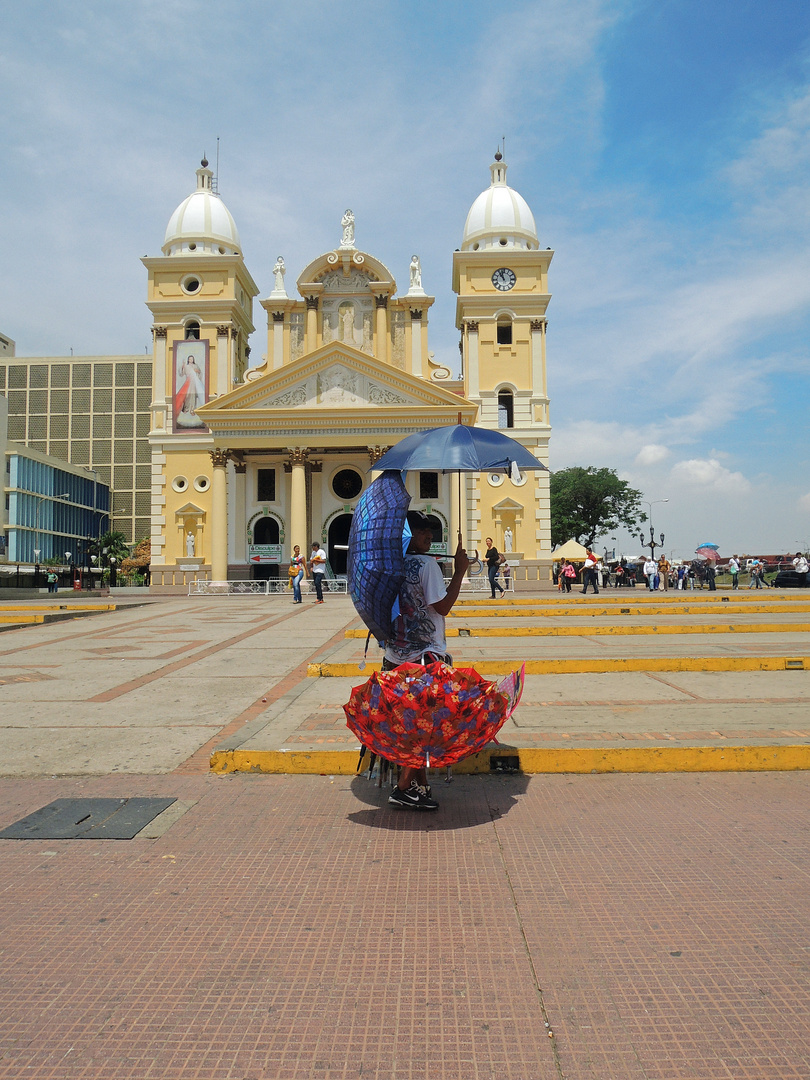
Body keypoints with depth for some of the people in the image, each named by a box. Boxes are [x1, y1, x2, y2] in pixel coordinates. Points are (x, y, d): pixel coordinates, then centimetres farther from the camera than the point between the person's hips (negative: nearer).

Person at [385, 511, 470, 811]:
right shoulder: (426, 564, -14)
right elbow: (442, 606, -15)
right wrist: (460, 572, -8)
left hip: (395, 657, 7)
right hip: (426, 657, -7)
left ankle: (420, 787, 18)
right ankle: (404, 787, -2)